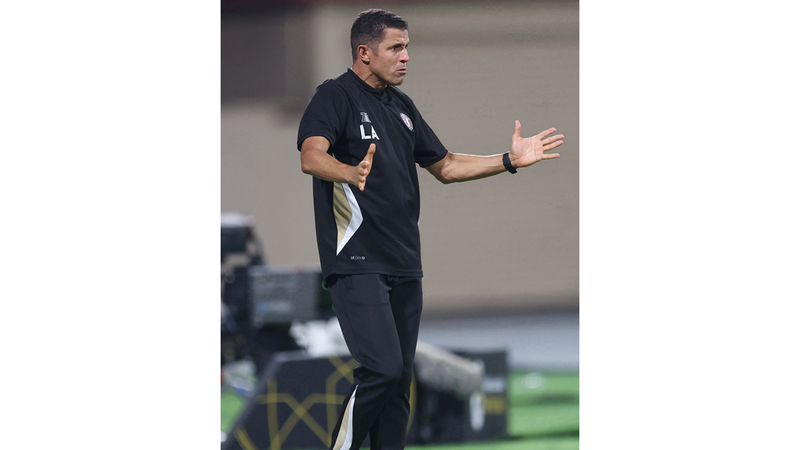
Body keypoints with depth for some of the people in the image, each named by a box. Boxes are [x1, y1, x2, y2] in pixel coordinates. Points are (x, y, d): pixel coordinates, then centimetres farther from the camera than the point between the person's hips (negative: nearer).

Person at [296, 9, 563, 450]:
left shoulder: (401, 106, 18)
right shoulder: (335, 96, -7)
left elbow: (444, 166, 25)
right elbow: (312, 156, -24)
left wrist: (509, 160, 14)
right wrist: (351, 173, -46)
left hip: (404, 264, 8)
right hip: (357, 261, -8)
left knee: (399, 378, 6)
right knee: (382, 369, -19)